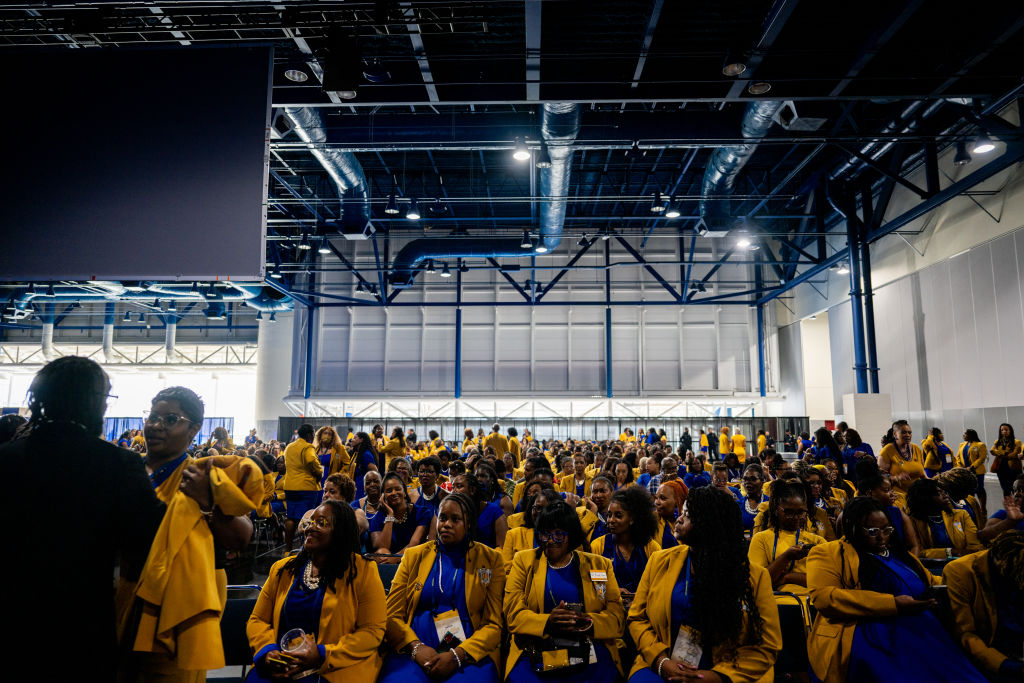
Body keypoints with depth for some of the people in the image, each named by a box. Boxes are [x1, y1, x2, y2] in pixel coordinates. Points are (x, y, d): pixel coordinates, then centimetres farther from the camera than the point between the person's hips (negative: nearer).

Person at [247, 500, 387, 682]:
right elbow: (257, 620, 18)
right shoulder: (282, 569, 14)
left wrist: (323, 655, -14)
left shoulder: (362, 571, 0)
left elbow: (373, 631, -5)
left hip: (337, 668, -4)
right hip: (281, 668, 4)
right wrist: (267, 650, -3)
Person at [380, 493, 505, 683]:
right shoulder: (414, 556, 13)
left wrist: (458, 655, -13)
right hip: (414, 651, 1)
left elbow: (493, 624, 3)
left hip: (469, 653, -1)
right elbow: (392, 615, 8)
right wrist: (415, 646, -11)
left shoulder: (491, 559, 7)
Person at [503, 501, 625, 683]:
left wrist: (588, 623, -14)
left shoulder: (600, 565, 14)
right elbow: (513, 614, 3)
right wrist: (547, 622, -16)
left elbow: (617, 617, 7)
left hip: (589, 655, 2)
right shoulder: (524, 561, 12)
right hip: (536, 653, -1)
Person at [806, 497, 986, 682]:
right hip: (868, 634, -6)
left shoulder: (899, 553, 26)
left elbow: (931, 581, 38)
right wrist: (893, 604, -14)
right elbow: (823, 597, -12)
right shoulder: (828, 553, 4)